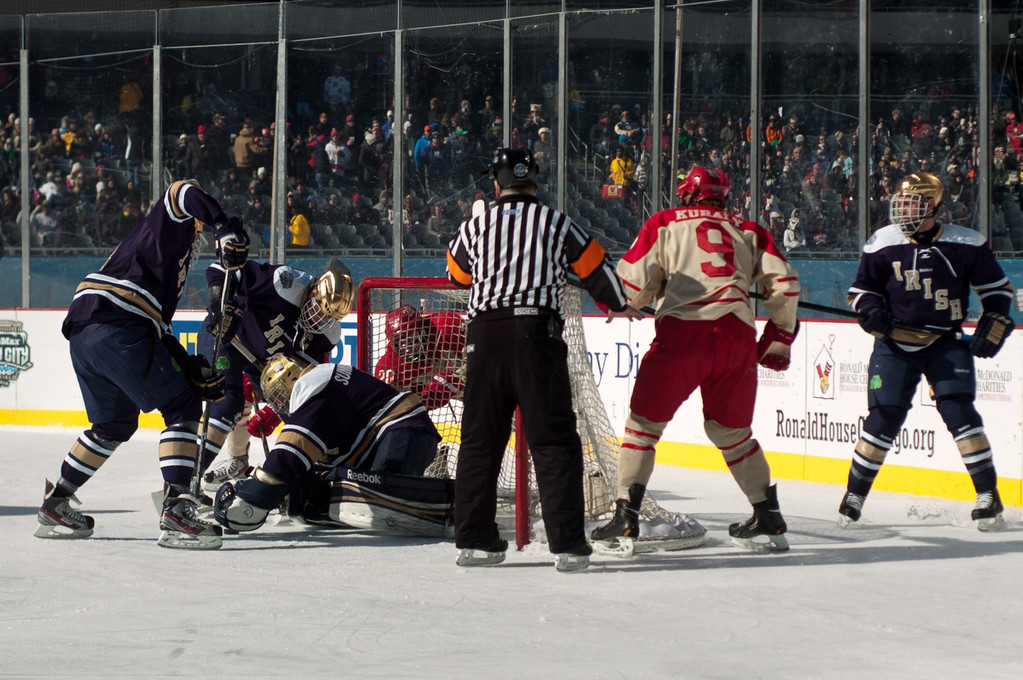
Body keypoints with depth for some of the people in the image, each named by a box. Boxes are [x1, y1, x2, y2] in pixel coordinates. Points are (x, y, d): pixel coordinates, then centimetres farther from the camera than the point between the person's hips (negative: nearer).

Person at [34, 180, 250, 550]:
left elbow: (158, 325, 32)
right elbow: (185, 193, -13)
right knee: (181, 406, -6)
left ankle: (54, 506, 30)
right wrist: (225, 226, -22)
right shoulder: (174, 222, 12)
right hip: (118, 326, -9)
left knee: (115, 424, 25)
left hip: (82, 332, 9)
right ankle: (176, 510, -18)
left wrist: (192, 369, 26)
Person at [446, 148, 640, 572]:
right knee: (553, 440, -1)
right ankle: (567, 544, -8)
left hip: (484, 335, 2)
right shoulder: (557, 224, 8)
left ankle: (474, 540, 12)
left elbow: (457, 276, 29)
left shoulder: (473, 228, 13)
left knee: (480, 439, 12)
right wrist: (621, 306, 34)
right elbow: (597, 270, 14)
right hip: (536, 334, -2)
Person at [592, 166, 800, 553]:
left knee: (644, 422, 8)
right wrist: (779, 339, 22)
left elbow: (633, 282, 6)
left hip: (683, 331, -3)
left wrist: (632, 304, 28)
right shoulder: (748, 231, 22)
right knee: (732, 430, 20)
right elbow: (784, 283, 12)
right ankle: (768, 517, 17)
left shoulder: (665, 224, 15)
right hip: (738, 336, 3)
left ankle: (626, 514, 0)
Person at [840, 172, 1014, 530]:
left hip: (946, 345, -1)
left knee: (958, 410, -13)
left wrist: (993, 326, -4)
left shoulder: (965, 244, -5)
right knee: (884, 416, -3)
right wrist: (869, 308, -12)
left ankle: (988, 493, -5)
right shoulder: (882, 244, -3)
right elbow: (862, 287, 8)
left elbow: (996, 287, 6)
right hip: (895, 343, 1)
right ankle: (855, 492, 12)